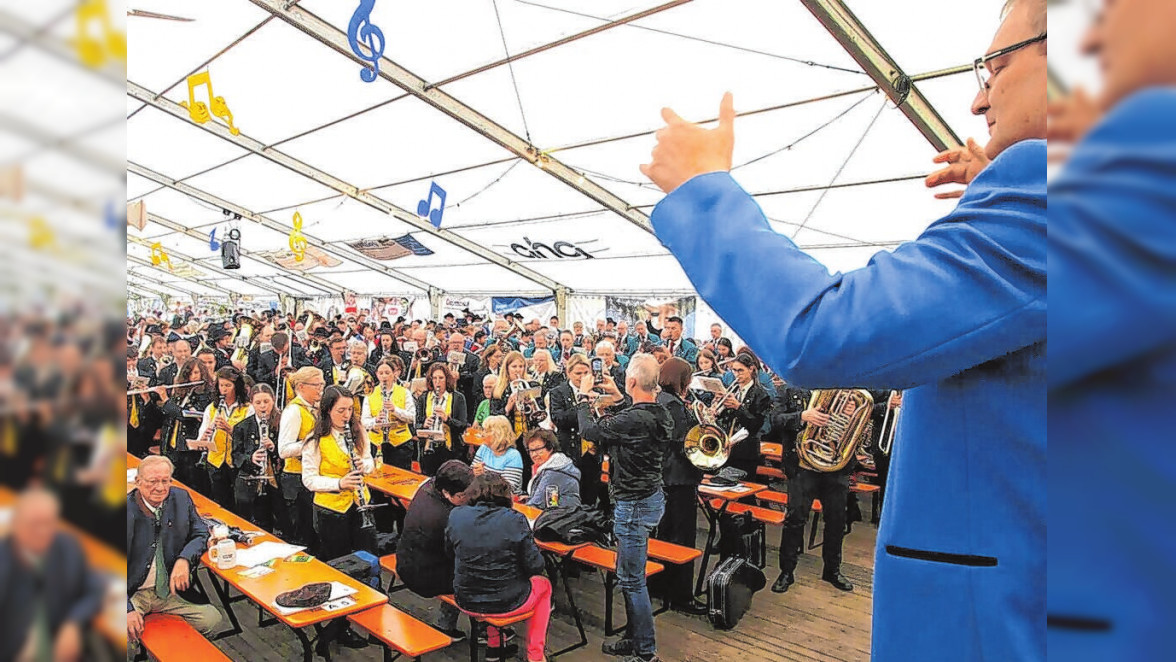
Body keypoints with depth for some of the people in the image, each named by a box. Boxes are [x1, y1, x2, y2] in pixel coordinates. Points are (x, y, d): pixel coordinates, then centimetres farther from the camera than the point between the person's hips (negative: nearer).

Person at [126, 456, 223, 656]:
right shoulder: (129, 510, -15)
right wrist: (127, 609, -25)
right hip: (133, 594, -4)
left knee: (212, 618, -12)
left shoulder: (181, 499, -1)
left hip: (169, 589, 4)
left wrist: (185, 559, -14)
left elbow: (201, 533, 9)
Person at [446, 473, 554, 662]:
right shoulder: (515, 520, -18)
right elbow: (535, 567, -14)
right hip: (506, 604, -4)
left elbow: (449, 554, 7)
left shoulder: (456, 515, -9)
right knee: (543, 585, 27)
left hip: (466, 602, 4)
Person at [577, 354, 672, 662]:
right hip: (651, 496, 10)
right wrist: (618, 398, 22)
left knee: (632, 579, 2)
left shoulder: (633, 420, -27)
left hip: (634, 505, -10)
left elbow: (589, 431, -17)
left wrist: (584, 397, -2)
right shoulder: (661, 414, 1)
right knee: (629, 575, 21)